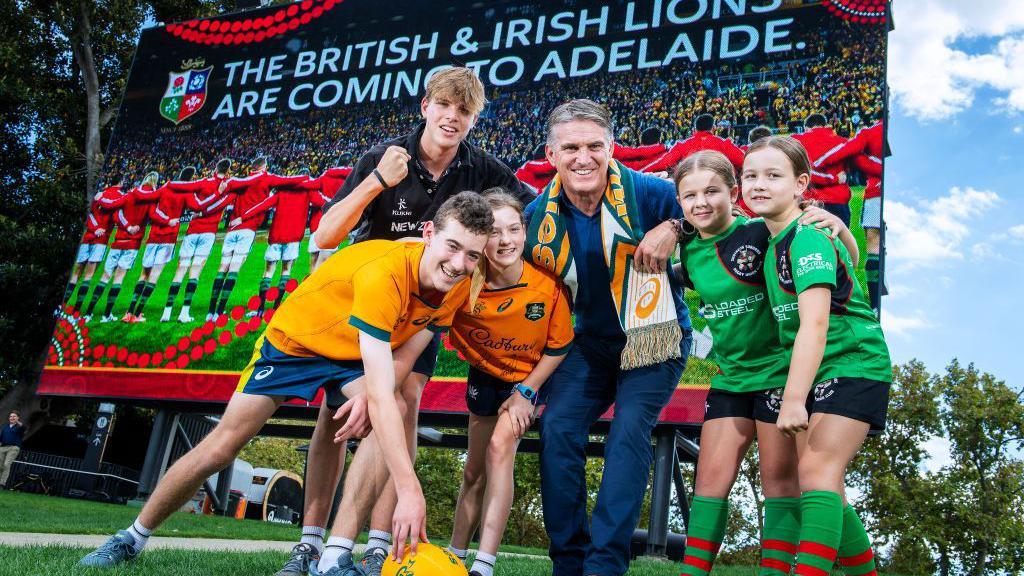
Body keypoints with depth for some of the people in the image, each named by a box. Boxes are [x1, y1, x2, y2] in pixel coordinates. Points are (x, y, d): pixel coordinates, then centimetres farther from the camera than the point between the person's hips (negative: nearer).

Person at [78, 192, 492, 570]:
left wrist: (368, 395, -28)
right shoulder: (384, 273, -41)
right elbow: (381, 393, -46)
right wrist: (409, 489, -49)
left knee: (383, 427, -24)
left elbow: (403, 356, -8)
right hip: (293, 339, -4)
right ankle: (132, 537, 24)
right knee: (219, 448, 0)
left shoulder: (458, 288, -19)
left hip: (354, 357, 5)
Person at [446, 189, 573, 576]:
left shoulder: (547, 284, -28)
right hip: (484, 375, 2)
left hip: (529, 377, -2)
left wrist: (526, 392, -14)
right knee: (475, 470, 9)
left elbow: (558, 348, -13)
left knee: (500, 447, -23)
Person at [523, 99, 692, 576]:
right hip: (589, 343, 4)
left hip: (652, 341, -3)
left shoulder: (646, 193, -18)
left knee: (628, 434, -18)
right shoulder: (539, 214, -6)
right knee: (557, 429, -10)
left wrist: (672, 228, -24)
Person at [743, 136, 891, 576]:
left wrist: (793, 398, -35)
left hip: (854, 363, -9)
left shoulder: (808, 239, -19)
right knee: (822, 485, 11)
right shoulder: (773, 241, 5)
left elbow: (815, 323, -28)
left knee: (816, 469, -22)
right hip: (817, 373, 9)